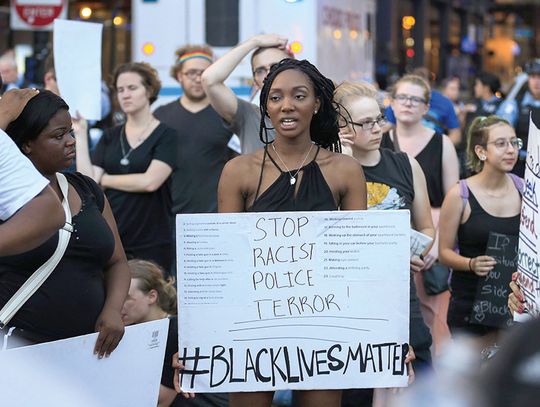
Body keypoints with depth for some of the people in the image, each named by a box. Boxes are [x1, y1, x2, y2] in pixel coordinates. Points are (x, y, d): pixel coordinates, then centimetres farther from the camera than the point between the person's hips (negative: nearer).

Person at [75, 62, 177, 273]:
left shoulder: (166, 135, -1)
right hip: (110, 238, 4)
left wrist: (104, 179, -2)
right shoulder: (110, 136, 12)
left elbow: (150, 181, -14)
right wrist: (80, 134, -1)